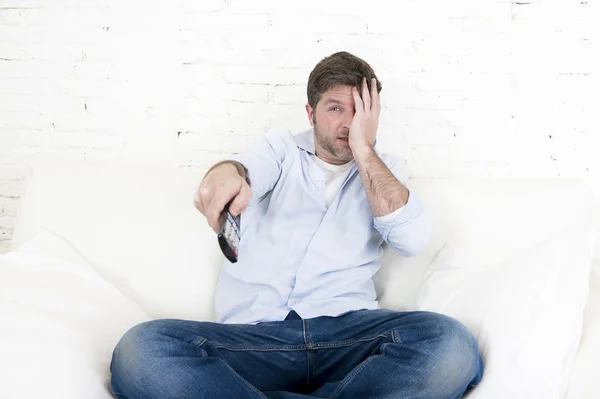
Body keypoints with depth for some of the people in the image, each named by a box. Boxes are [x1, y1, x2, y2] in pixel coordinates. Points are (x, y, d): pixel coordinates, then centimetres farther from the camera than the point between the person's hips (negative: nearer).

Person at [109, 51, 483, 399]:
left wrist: (363, 148, 1)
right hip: (253, 333, 0)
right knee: (139, 349, -28)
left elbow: (412, 239, -1)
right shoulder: (281, 149, 20)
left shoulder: (384, 169, 20)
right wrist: (226, 174, -31)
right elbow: (249, 170, -6)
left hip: (348, 330, 1)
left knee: (452, 344, -31)